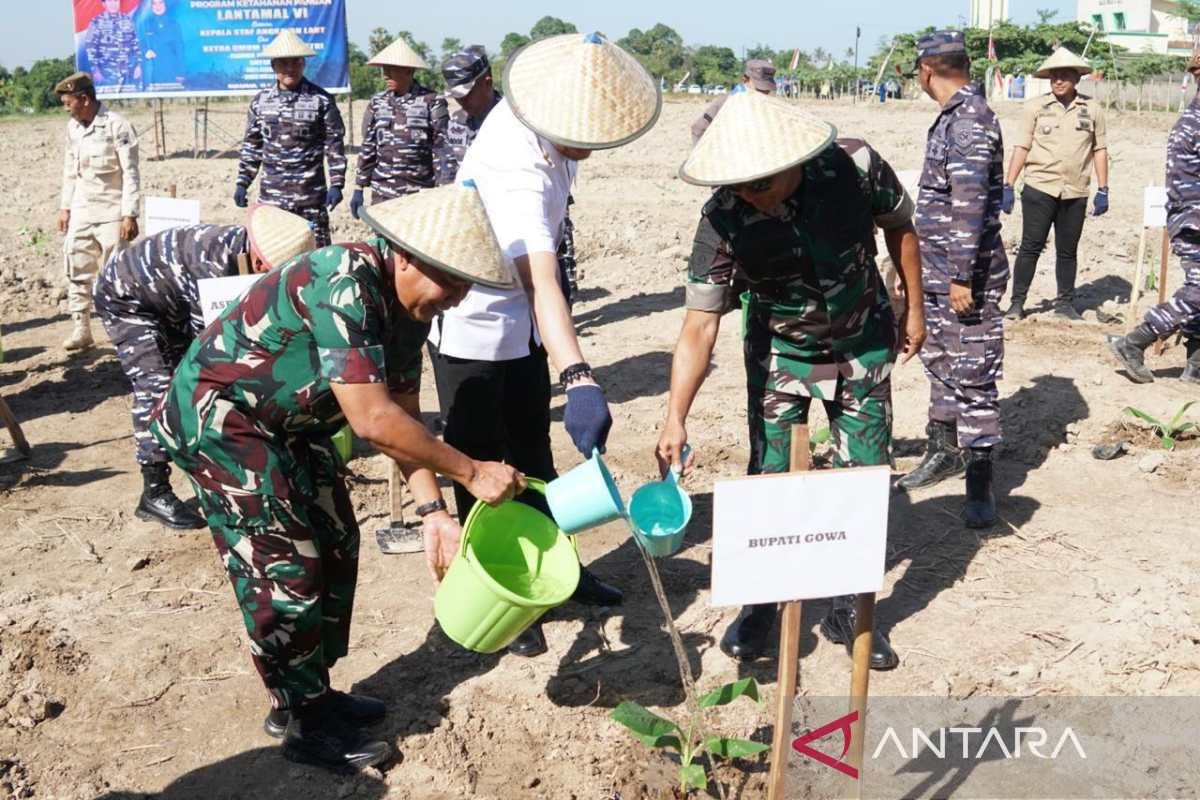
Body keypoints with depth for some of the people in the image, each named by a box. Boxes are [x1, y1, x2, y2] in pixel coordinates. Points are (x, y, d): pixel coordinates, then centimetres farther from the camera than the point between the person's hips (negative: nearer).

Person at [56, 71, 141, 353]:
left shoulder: (117, 126, -13)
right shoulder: (73, 127, 8)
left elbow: (130, 173, -14)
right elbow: (70, 169, 18)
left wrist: (129, 215, -17)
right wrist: (65, 207, 15)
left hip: (112, 213, -7)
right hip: (81, 212, 7)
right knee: (76, 270, 7)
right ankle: (81, 330, 16)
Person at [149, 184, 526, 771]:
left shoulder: (410, 305, -5)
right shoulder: (343, 284, -33)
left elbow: (402, 415, 0)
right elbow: (372, 421, -37)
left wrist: (433, 511, -10)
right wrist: (471, 473, -29)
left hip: (287, 421, 9)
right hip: (219, 415, -9)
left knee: (335, 547, 12)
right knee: (283, 567, -5)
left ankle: (312, 694, 28)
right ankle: (303, 723, 12)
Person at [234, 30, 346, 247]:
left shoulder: (321, 100, -2)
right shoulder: (260, 101, 8)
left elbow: (335, 145, -2)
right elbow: (251, 146, 14)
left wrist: (336, 184, -9)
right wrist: (242, 182, 9)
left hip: (310, 196, -3)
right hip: (271, 196, 3)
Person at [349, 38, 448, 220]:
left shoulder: (431, 102, -3)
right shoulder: (377, 103, 8)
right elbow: (367, 148, 12)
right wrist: (359, 189, 10)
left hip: (420, 193, -3)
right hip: (383, 193, 4)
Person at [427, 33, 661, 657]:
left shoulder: (544, 119, -10)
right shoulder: (515, 168, -37)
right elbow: (541, 281, -50)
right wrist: (579, 380, -61)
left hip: (521, 318, 8)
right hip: (473, 324, -8)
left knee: (532, 452, 19)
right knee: (479, 466, 3)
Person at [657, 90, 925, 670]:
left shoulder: (856, 166, -27)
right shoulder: (724, 220, -28)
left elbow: (899, 228, -5)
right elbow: (699, 326, -26)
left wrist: (914, 308, 3)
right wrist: (675, 419, -35)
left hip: (863, 344, 1)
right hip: (780, 353, -1)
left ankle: (850, 609, 22)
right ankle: (760, 603, 22)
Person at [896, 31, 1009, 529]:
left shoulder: (969, 120, -18)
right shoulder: (954, 116, 12)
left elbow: (970, 206, -23)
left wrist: (963, 278, -24)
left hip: (966, 276, -10)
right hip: (936, 272, 10)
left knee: (973, 377, -3)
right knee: (939, 362, 19)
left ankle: (979, 485, 4)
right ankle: (943, 452, 34)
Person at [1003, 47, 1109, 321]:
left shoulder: (1092, 109, 5)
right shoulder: (1035, 107, 0)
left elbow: (1100, 150, 8)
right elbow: (1022, 147, 1)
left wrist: (1103, 191, 4)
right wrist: (1008, 186, -4)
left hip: (1075, 192, 2)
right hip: (1039, 188, -2)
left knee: (1068, 250, 10)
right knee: (1030, 247, 0)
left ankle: (1065, 302, 21)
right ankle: (1017, 303, 6)